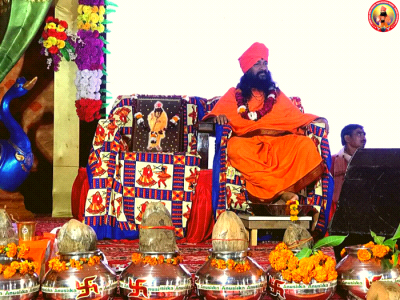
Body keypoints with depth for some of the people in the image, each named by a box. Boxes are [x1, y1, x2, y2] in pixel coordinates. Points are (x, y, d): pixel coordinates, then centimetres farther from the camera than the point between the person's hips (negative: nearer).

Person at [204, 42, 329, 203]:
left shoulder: (277, 94, 27)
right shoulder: (234, 94, 19)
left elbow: (296, 116, 22)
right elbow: (216, 113, 10)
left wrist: (317, 119, 3)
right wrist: (217, 117, -14)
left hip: (279, 142, 3)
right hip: (249, 143, -2)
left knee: (305, 144, -28)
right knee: (235, 147, -38)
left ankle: (270, 192, -37)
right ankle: (282, 191, -40)